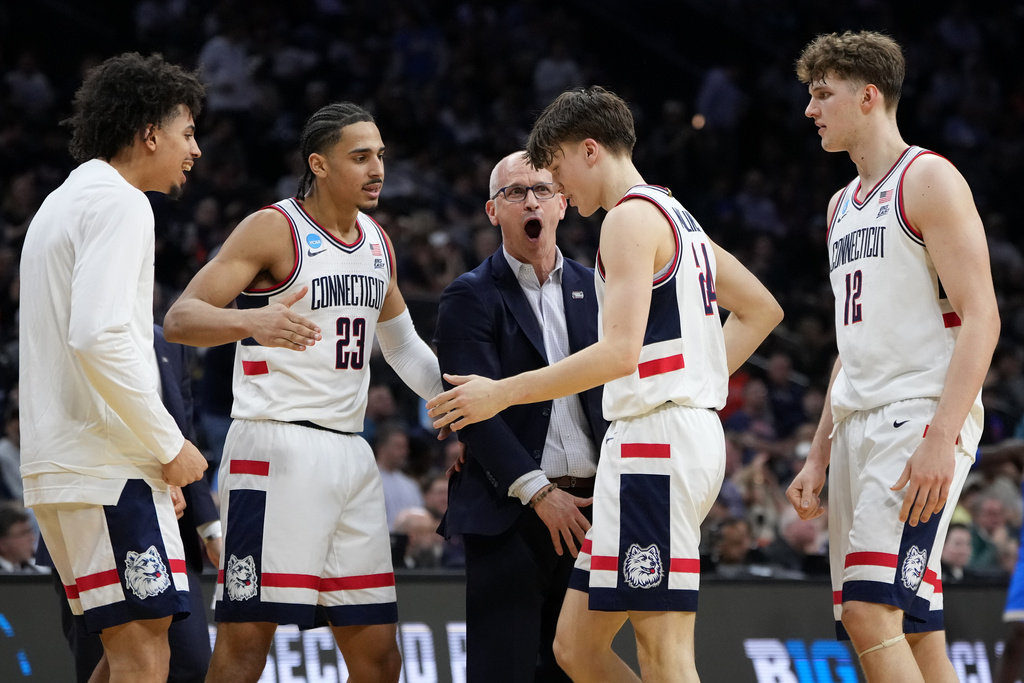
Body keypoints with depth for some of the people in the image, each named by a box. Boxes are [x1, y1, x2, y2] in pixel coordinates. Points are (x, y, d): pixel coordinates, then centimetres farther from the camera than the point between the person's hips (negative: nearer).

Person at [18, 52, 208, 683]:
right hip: (108, 465, -10)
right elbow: (100, 337, -22)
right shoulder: (117, 203, -10)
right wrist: (170, 446, -14)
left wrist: (156, 448, 22)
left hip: (61, 460, 10)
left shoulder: (64, 202, 23)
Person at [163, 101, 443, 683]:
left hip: (350, 454, 7)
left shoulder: (377, 242, 16)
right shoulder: (274, 230, -6)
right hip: (277, 448, -7)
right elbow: (180, 318, -15)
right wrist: (252, 320, -34)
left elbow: (404, 346, 31)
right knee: (247, 634, -11)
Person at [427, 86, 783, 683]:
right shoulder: (677, 218, 22)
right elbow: (762, 310, 31)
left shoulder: (632, 217, -9)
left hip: (653, 435, -10)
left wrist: (501, 393, -14)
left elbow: (620, 351, -20)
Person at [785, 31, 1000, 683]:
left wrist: (942, 438, -24)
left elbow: (980, 318, -14)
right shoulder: (845, 205, 21)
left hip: (922, 414, -9)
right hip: (859, 425, 9)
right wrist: (819, 456, 21)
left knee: (870, 610, -21)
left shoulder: (928, 179, -6)